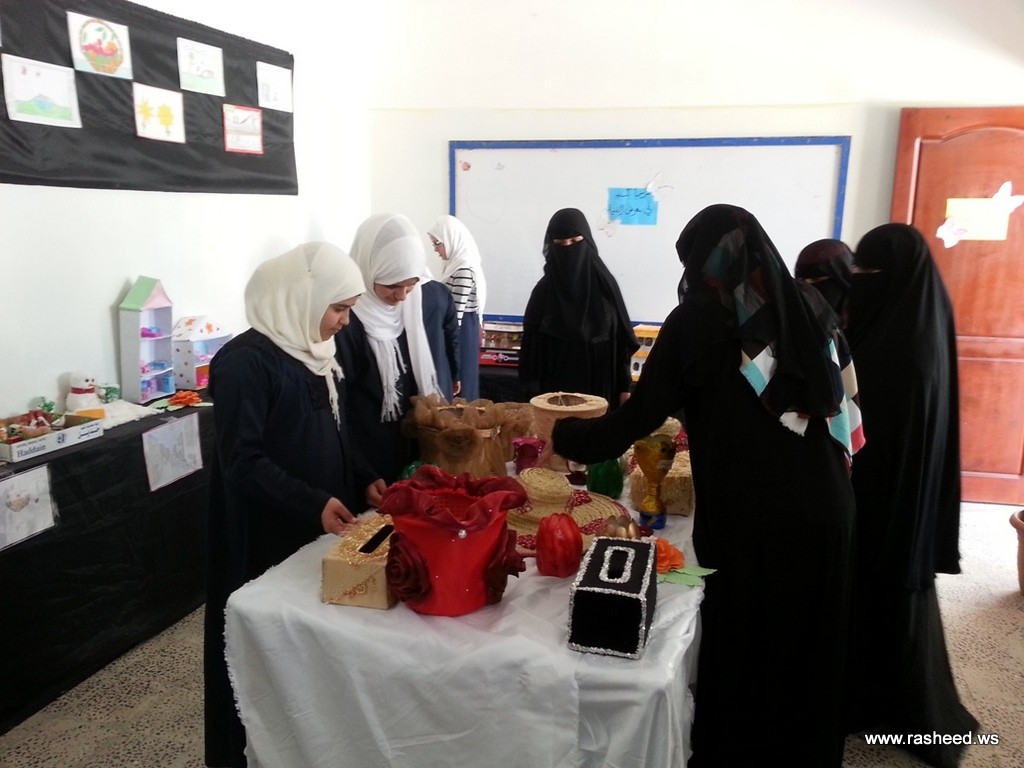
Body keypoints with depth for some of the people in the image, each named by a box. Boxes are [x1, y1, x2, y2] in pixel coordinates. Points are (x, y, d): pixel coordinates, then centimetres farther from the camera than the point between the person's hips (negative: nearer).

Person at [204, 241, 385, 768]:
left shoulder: (315, 350, 7)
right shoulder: (244, 361, -18)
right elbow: (242, 461, -21)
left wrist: (364, 481, 0)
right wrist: (314, 505, -28)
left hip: (325, 526, 8)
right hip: (268, 539, -8)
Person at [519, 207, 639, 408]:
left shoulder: (605, 284, 2)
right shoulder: (543, 290, -2)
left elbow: (622, 339, 4)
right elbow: (531, 345, -1)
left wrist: (624, 386, 3)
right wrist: (534, 393, -6)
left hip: (601, 388, 1)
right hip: (555, 390, -1)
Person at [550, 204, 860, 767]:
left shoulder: (695, 322, -7)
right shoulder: (805, 310, 7)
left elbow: (638, 419, -6)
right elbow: (837, 409, 12)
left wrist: (564, 435, 8)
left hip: (746, 520, -5)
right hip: (823, 511, 5)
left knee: (739, 654, 14)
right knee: (805, 652, 21)